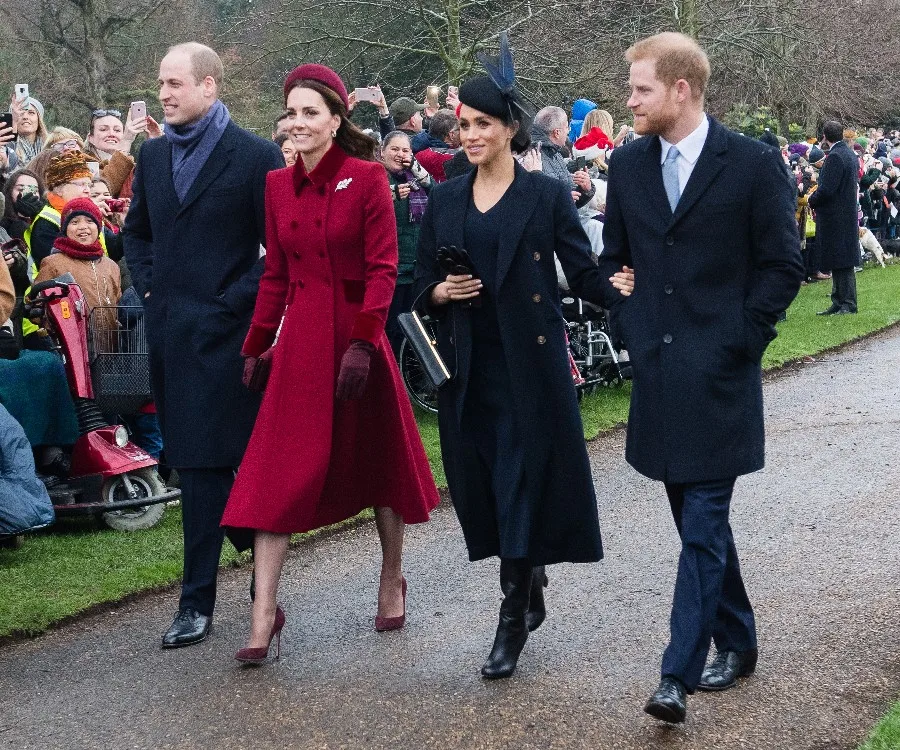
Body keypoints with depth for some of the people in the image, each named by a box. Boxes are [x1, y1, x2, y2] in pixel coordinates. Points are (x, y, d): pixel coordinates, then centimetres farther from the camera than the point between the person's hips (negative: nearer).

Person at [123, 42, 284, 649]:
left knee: (210, 461, -4)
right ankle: (198, 598, 22)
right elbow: (136, 230, 24)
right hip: (170, 330, 6)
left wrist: (238, 300, -11)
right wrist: (148, 287, 10)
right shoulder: (153, 154, 12)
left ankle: (199, 601, 1)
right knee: (194, 462, 12)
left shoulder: (257, 156, -7)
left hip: (227, 331, -6)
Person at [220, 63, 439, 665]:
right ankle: (265, 613, -1)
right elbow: (275, 275, 12)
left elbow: (383, 267, -10)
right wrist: (255, 347, 10)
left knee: (378, 462, 12)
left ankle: (392, 580, 32)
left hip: (355, 335, -3)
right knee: (281, 472, -3)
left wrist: (363, 343, -19)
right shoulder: (279, 185, 7)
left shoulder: (366, 178, -7)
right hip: (300, 340, 3)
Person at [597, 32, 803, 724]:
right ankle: (736, 639, 29)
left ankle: (680, 674, -9)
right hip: (657, 366, 6)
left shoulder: (754, 164, -7)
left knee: (703, 521, -7)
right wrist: (627, 324, 9)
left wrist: (739, 338, -9)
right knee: (695, 516, 13)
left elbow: (783, 265, -4)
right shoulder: (628, 163, 7)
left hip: (720, 370, -5)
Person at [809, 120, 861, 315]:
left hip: (836, 217, -10)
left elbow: (826, 189, -23)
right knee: (840, 262, 13)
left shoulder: (835, 157, -18)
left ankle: (848, 304, -3)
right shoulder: (849, 154, 13)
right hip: (847, 216, 10)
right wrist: (816, 200, 15)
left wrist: (812, 201, -4)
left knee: (842, 262, -6)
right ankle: (839, 303, 18)